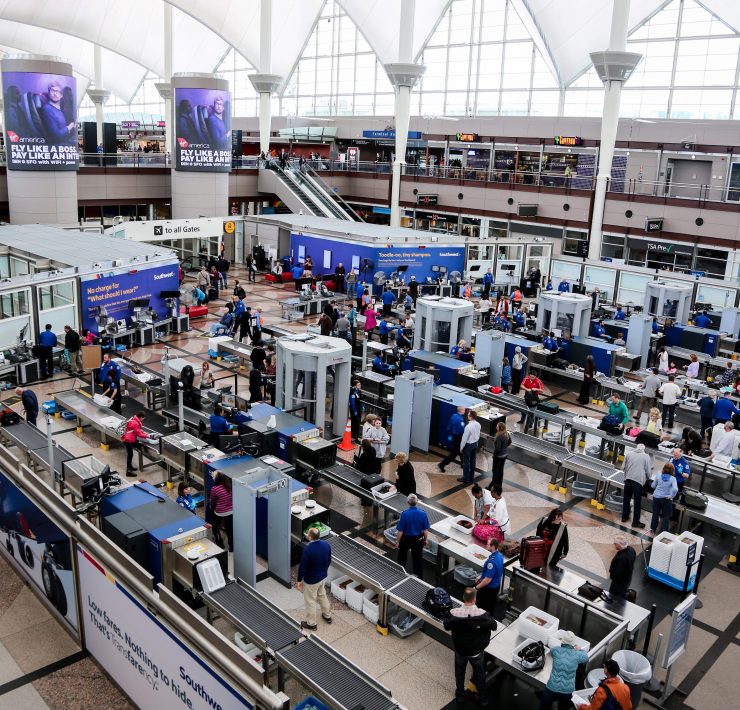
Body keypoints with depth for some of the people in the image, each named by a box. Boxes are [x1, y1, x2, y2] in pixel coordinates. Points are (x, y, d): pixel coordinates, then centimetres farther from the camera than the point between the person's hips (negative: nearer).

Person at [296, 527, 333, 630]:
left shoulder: (307, 549, -32)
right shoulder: (326, 544, -12)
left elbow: (302, 567, -22)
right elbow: (329, 561, 3)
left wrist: (299, 580, -7)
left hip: (311, 580, -6)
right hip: (323, 577, 6)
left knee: (310, 601, 15)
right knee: (322, 595, 29)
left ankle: (311, 623, 31)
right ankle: (327, 616, 46)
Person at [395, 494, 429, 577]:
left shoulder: (404, 514, -25)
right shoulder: (422, 513, -17)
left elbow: (400, 531, -17)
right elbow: (426, 529, -6)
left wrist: (397, 541, -3)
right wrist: (425, 539, 10)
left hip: (406, 539, -1)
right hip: (418, 539, 1)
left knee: (402, 555, 24)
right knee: (417, 558, 14)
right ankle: (418, 576, 23)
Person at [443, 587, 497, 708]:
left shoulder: (454, 613, -28)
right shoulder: (482, 614, -31)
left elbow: (446, 626, -9)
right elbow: (494, 626, -13)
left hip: (460, 650, 1)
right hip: (477, 651, 0)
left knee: (460, 672, 27)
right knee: (479, 673, 25)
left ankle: (460, 695, 46)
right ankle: (483, 698, 42)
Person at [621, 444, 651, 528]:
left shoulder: (628, 453, 4)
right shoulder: (646, 456, -2)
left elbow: (624, 467, 6)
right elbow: (648, 471, -1)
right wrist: (646, 479, 19)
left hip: (628, 479, 3)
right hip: (639, 480, -3)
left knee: (626, 499, 18)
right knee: (637, 502, 4)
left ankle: (624, 517, 29)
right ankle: (635, 522, 8)